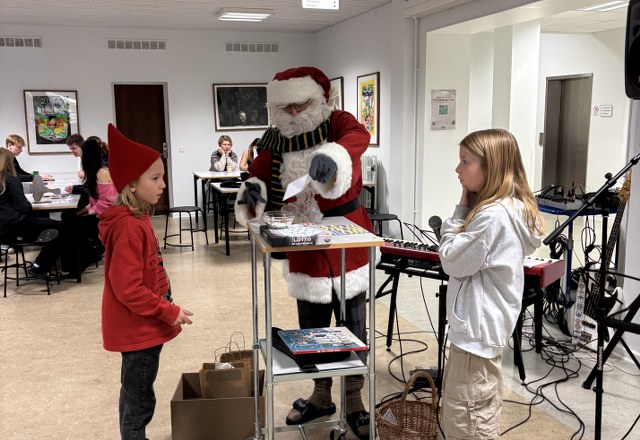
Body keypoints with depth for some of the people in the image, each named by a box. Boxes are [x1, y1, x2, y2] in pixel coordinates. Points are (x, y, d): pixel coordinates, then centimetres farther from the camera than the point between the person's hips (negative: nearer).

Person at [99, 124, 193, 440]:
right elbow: (128, 289, -27)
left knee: (134, 396, 21)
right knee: (140, 401, 3)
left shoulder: (135, 219, 7)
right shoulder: (129, 227, -23)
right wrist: (169, 312, -19)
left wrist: (165, 311, 16)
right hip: (138, 329, -10)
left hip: (141, 327, 10)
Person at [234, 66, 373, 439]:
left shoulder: (337, 122, -10)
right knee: (311, 326, 15)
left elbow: (360, 136, -31)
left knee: (352, 324, 7)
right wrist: (253, 191, -23)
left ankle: (354, 402, 24)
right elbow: (259, 175, 2)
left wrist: (332, 155, -53)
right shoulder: (275, 140, 2)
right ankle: (321, 396, 34)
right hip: (304, 246, 4)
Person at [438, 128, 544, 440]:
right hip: (485, 323, 11)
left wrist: (460, 210, -9)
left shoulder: (492, 215, -23)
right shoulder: (511, 207, 9)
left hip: (477, 326, -11)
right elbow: (468, 254, 14)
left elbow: (452, 261, -16)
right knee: (481, 412, 22)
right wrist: (467, 210, 2)